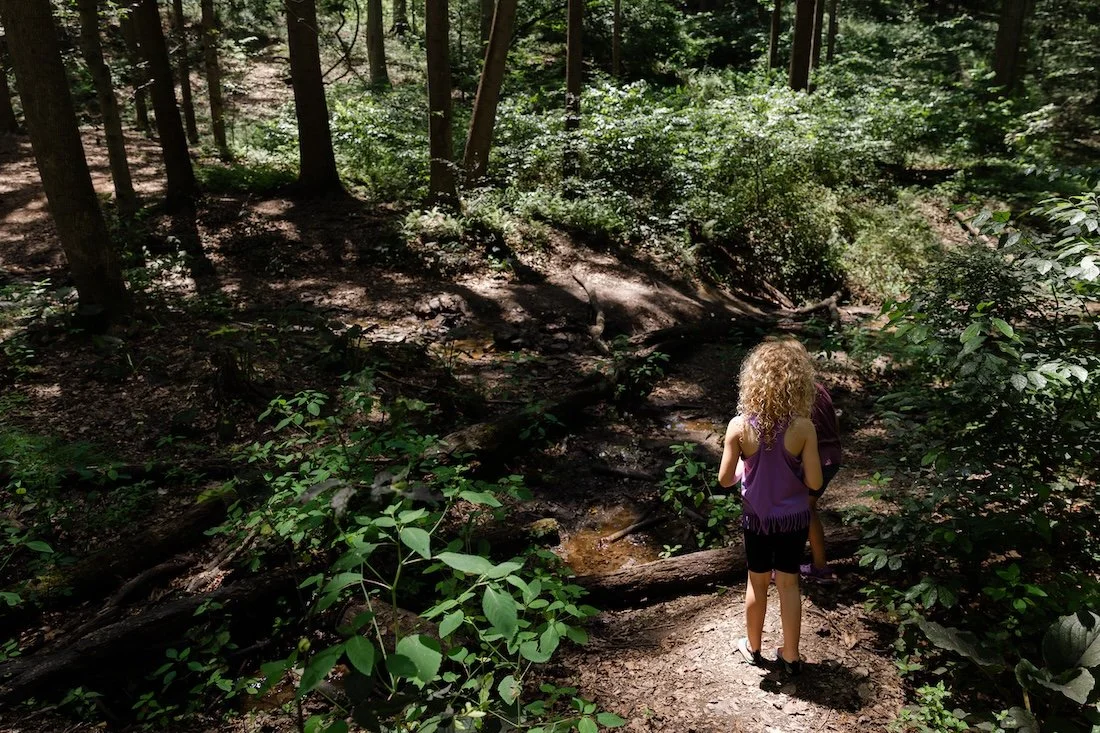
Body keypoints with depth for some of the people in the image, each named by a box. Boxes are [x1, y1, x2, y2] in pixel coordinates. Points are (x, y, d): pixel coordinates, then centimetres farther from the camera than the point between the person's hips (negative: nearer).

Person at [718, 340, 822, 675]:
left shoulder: (740, 426, -18)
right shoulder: (803, 427, -19)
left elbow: (725, 479, -11)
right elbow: (814, 482, -14)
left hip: (757, 519, 0)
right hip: (794, 519, 0)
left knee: (757, 582, 19)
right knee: (788, 584, 16)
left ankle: (753, 648, 37)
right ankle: (790, 655, 29)